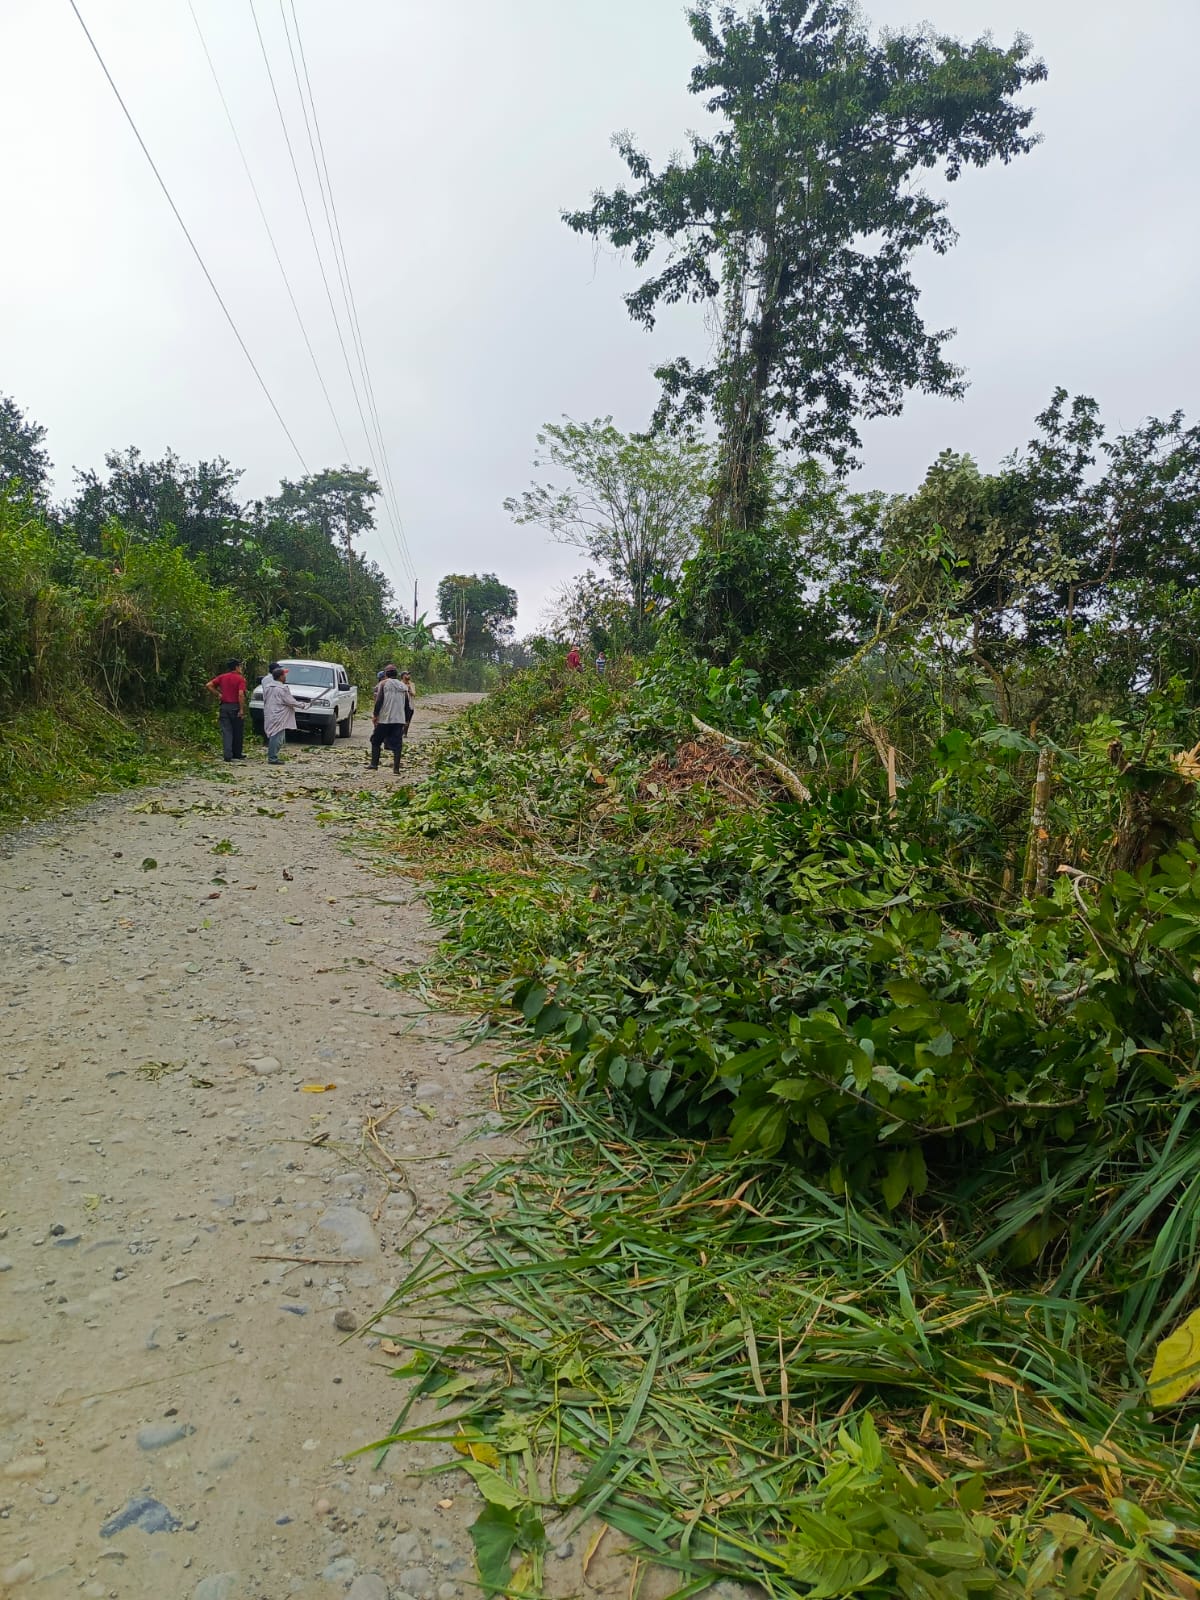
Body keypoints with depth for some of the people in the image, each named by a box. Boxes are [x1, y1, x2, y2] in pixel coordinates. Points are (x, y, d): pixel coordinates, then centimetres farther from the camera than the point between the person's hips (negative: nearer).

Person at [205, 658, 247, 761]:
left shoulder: (222, 677, 6)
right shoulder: (240, 679, -8)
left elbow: (208, 685, 2)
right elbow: (241, 695, -18)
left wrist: (218, 694, 9)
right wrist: (242, 710, -16)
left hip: (224, 706, 4)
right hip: (236, 707, -4)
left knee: (226, 732, 2)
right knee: (238, 732, 10)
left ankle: (227, 755, -7)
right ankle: (237, 755, 18)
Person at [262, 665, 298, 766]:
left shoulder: (267, 687, 12)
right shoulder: (282, 688, -15)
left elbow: (264, 700, 18)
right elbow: (291, 702, -13)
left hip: (269, 716, 9)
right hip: (279, 718, -9)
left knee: (272, 737, 15)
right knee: (277, 738, -7)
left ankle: (271, 757, 17)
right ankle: (273, 758, -8)